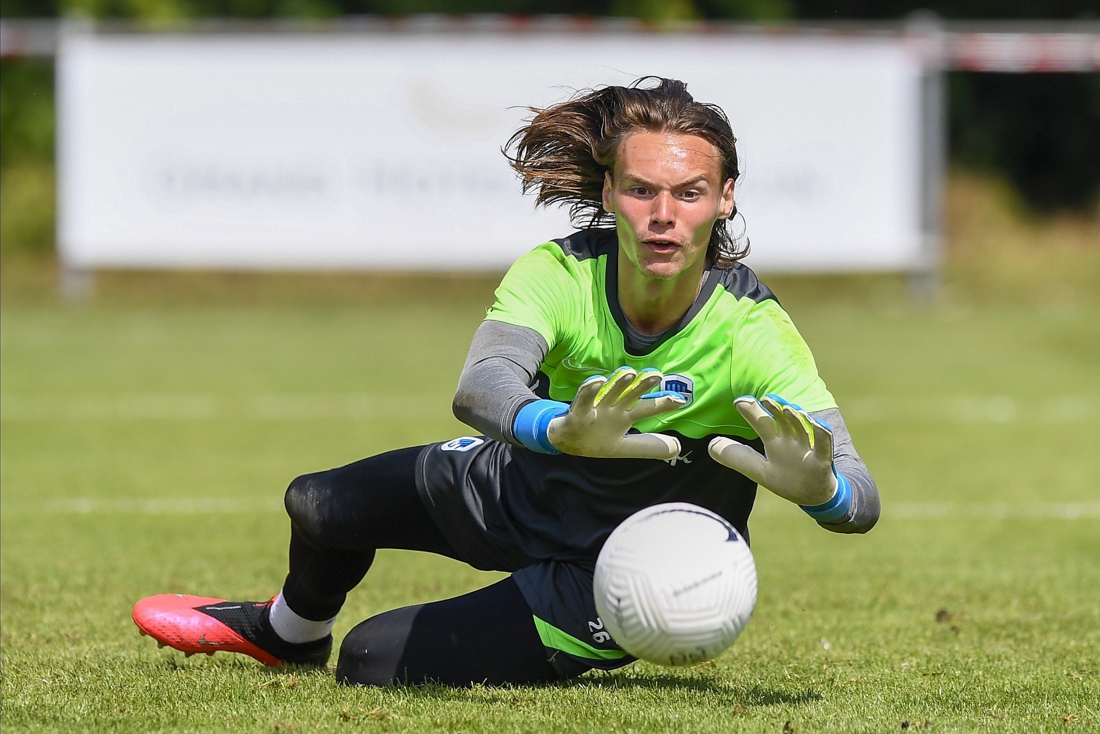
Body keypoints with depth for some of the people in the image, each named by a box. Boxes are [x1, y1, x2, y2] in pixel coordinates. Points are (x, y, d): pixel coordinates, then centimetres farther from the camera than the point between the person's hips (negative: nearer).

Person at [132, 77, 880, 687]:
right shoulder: (559, 276, -27)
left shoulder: (752, 332, -34)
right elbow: (482, 387, -46)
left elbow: (862, 502, -40)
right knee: (319, 506, 20)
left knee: (374, 661, -7)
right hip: (530, 488, 4)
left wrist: (817, 486, -66)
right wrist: (565, 430, -69)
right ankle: (291, 631, 57)